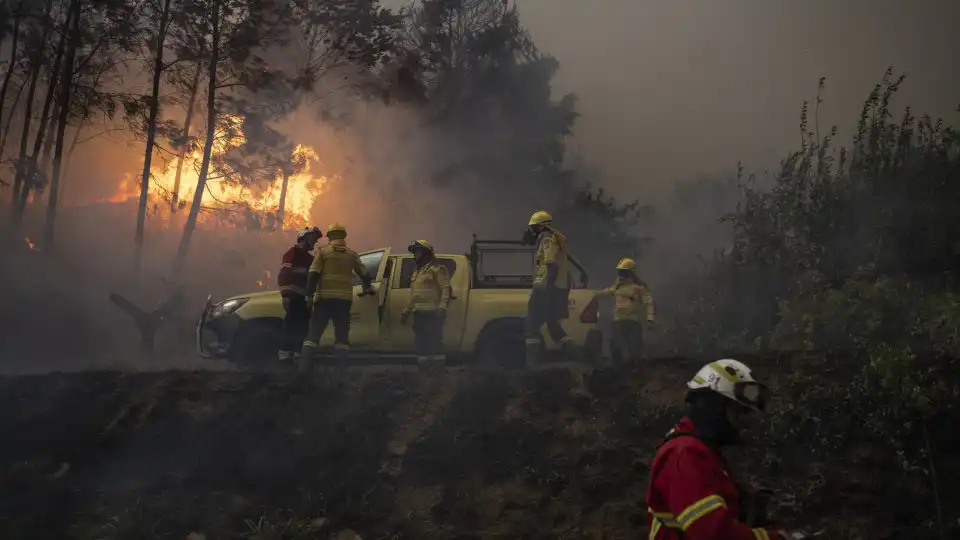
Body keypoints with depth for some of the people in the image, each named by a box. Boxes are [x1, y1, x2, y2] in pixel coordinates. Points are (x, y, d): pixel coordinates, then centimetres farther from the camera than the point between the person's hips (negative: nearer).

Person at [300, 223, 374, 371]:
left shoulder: (323, 251, 4)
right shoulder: (352, 254, 13)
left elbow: (313, 274, -6)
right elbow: (364, 274, 24)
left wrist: (309, 296, -6)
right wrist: (367, 288, 43)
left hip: (324, 297, -2)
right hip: (344, 298, 2)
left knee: (314, 331, 1)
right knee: (342, 333, 8)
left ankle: (305, 366, -10)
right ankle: (342, 367, -1)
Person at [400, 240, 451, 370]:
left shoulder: (437, 269, -3)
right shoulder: (417, 271, 26)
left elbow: (446, 289, -14)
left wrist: (442, 307, -26)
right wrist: (407, 311, 27)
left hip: (432, 313, -9)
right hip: (419, 313, 9)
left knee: (434, 340, -13)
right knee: (420, 341, 10)